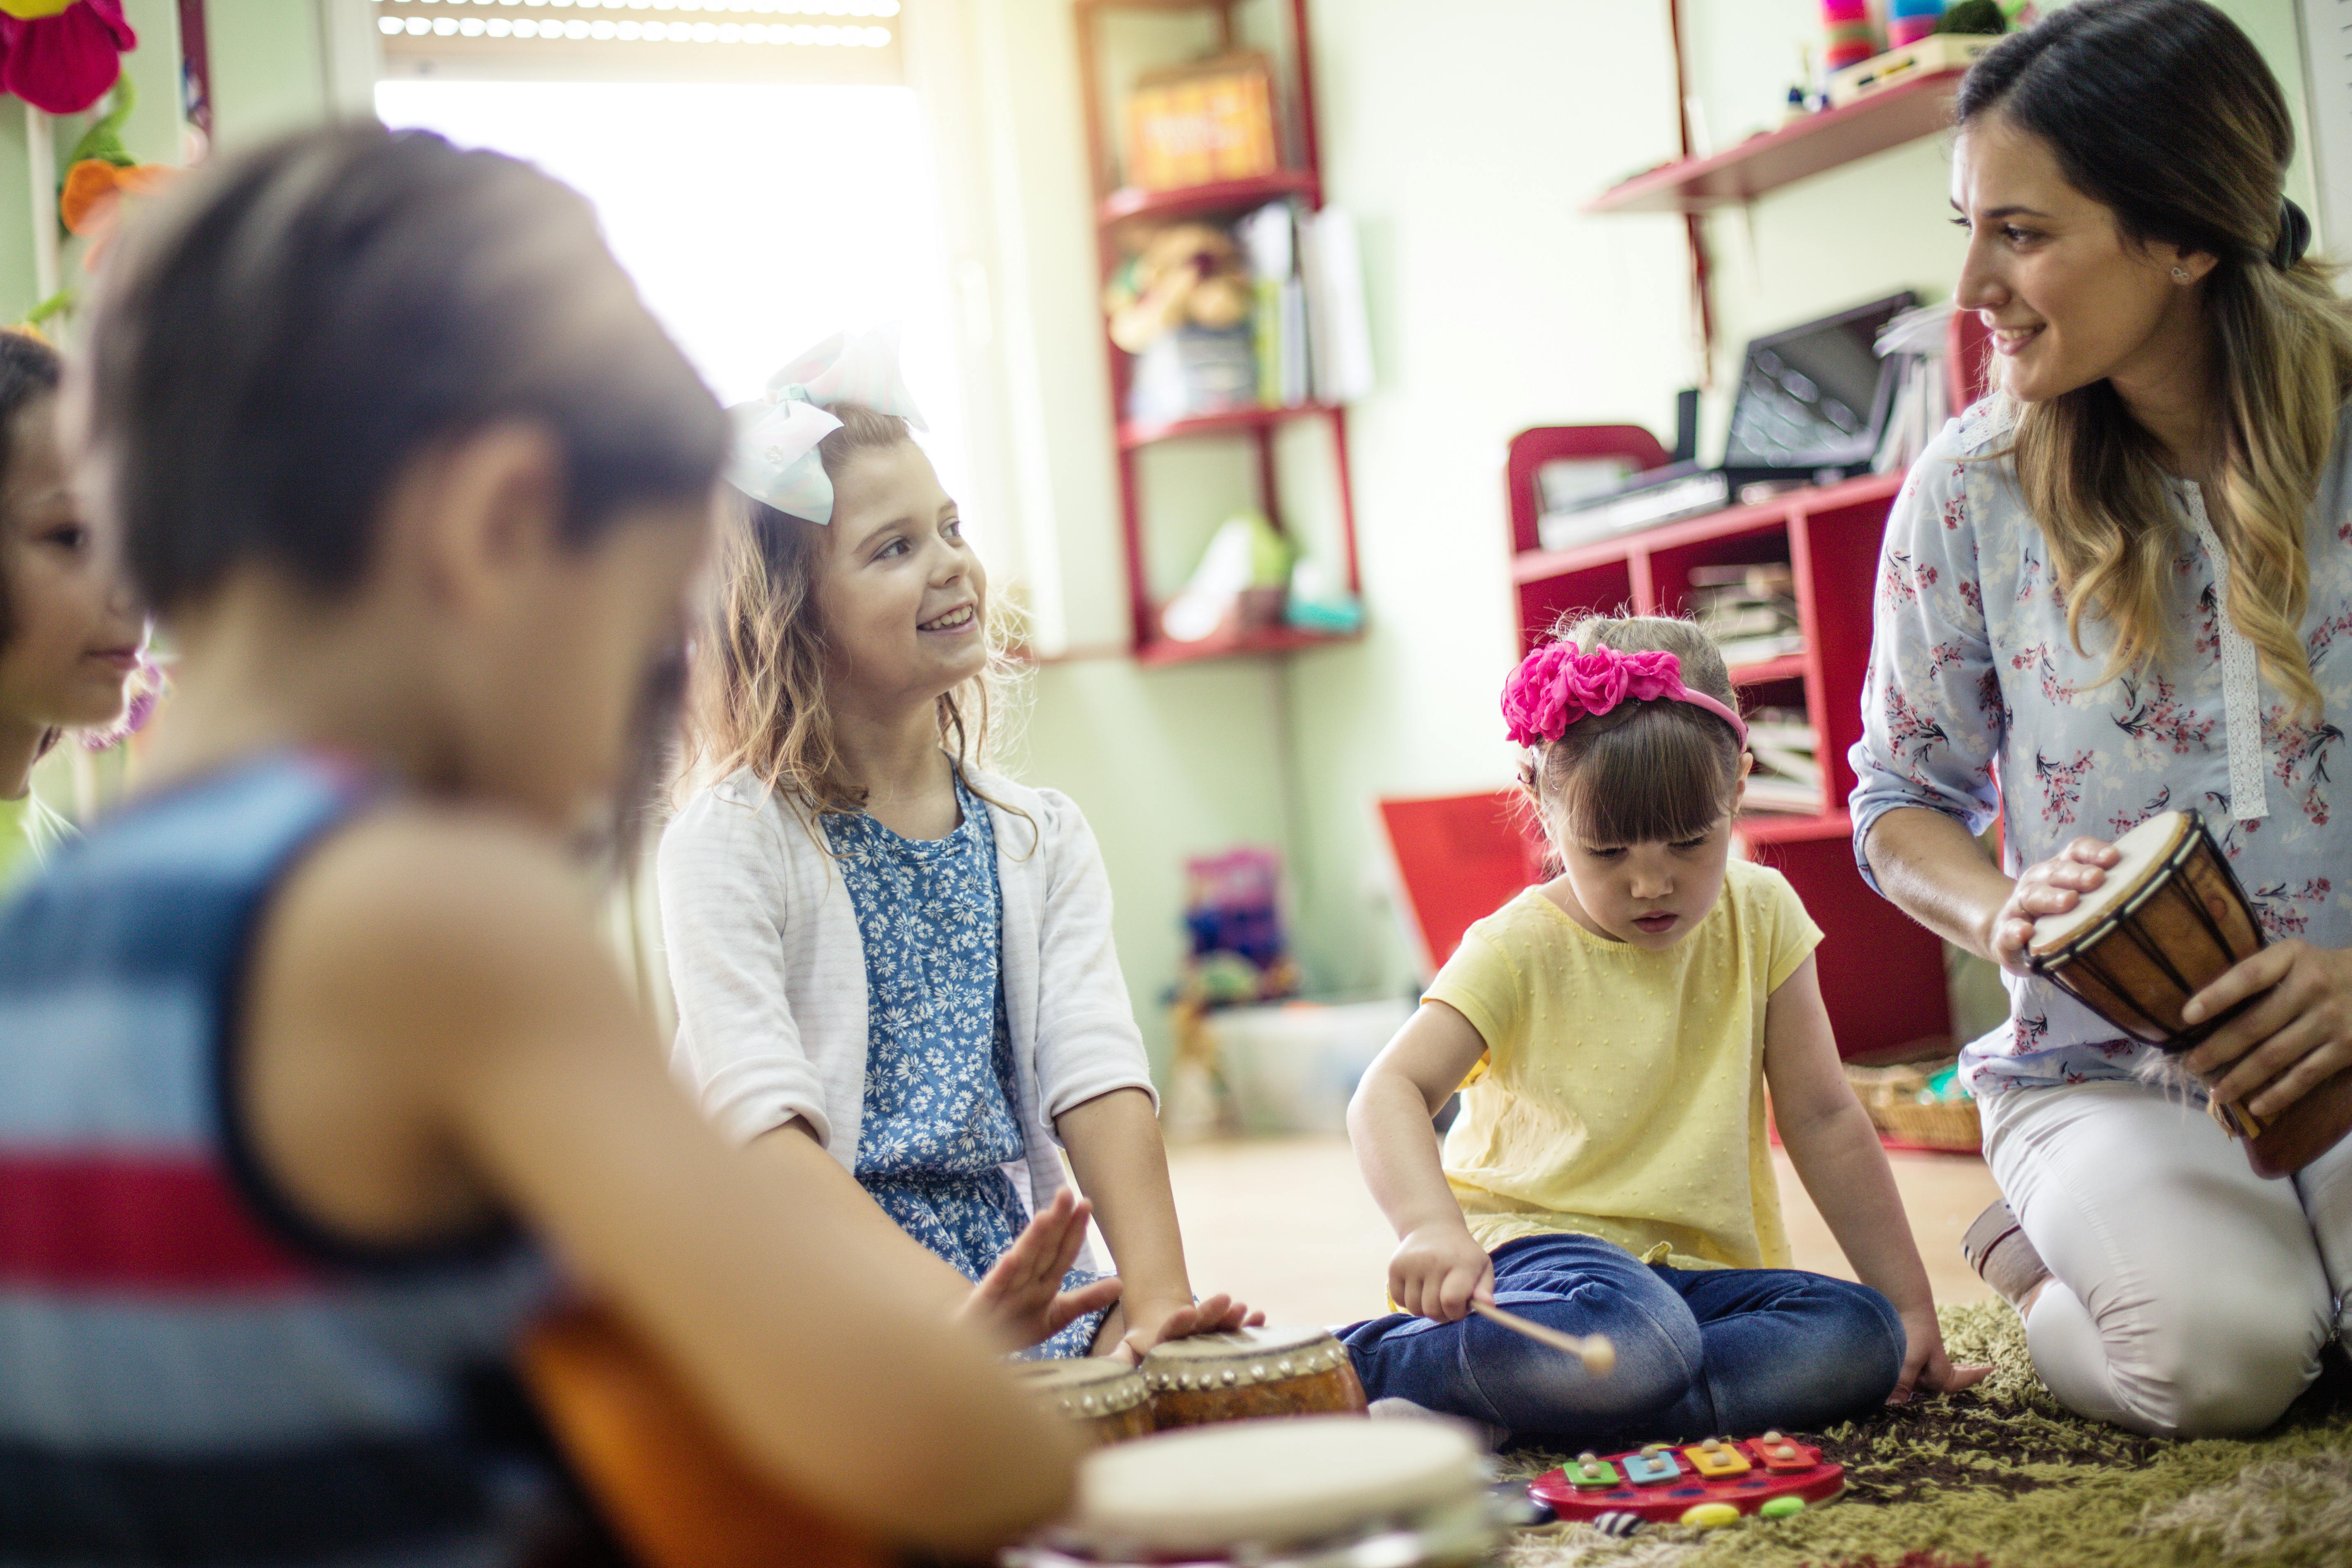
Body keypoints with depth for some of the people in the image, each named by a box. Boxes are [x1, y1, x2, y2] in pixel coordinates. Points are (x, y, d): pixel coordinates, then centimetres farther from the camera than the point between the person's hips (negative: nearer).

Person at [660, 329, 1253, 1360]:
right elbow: (763, 1122, -15)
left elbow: (1096, 1075, -1)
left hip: (1034, 1296, 4)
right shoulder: (731, 841, -3)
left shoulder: (1041, 838, 12)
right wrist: (948, 1308, -28)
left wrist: (1156, 1293, -18)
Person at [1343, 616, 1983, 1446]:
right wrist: (1431, 1228, -40)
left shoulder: (1760, 917, 3)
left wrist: (1910, 1307, 6)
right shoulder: (1519, 949, -8)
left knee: (1864, 1339, -23)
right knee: (1638, 1347, -38)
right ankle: (1375, 1362, -18)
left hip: (1696, 1267, 6)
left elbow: (1821, 1117, 7)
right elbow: (1392, 1091, -19)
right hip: (1539, 1243, -6)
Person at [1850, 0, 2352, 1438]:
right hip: (2105, 1074, 0)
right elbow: (1902, 798, 8)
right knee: (2217, 1350, -29)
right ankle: (2075, 1264, 8)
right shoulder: (1973, 494, -3)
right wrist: (2005, 916, -15)